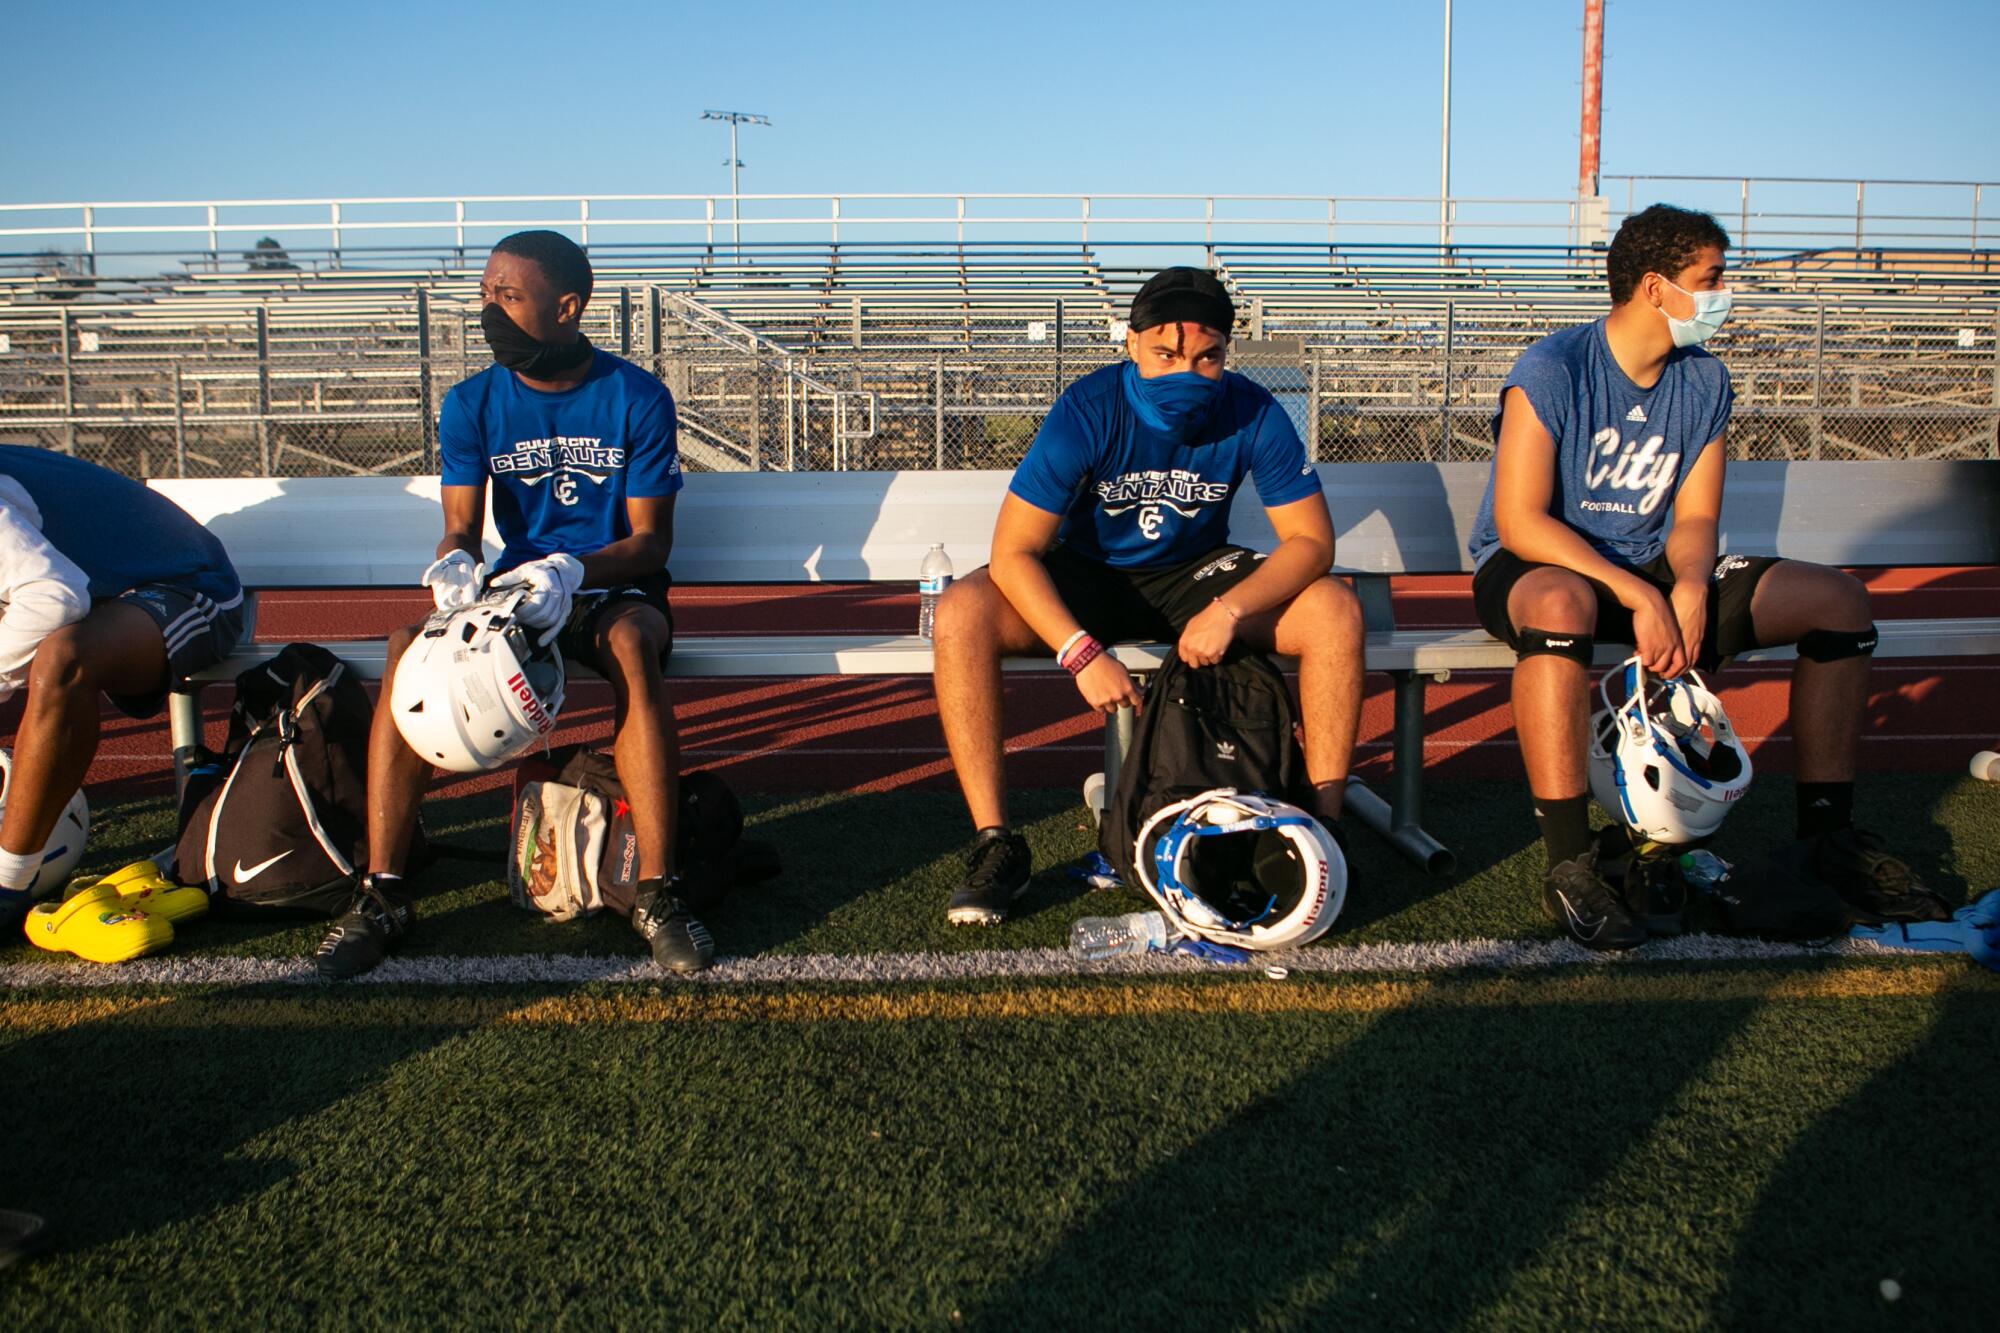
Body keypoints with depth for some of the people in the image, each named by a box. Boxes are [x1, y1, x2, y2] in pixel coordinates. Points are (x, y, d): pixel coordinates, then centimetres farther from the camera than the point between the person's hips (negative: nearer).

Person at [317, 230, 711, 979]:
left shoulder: (637, 398, -4)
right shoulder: (473, 404, 4)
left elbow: (652, 539, -7)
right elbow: (462, 526, 0)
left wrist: (572, 569, -27)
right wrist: (455, 562, -26)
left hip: (615, 589, -3)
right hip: (515, 587, 3)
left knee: (633, 643, -39)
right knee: (408, 645, -27)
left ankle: (657, 894, -37)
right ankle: (381, 894, -22)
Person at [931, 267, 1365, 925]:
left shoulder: (1253, 414, -18)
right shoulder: (1088, 412, -23)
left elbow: (1312, 541, -15)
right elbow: (1013, 553, -25)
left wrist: (1229, 608, -33)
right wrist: (1081, 652, -38)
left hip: (1195, 574, 2)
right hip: (1084, 576, -1)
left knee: (1336, 611, -23)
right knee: (961, 614, -30)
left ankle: (1324, 822, -13)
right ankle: (995, 844, -24)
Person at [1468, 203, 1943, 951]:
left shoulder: (1704, 383, 4)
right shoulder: (1551, 372, -16)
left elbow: (1694, 517, 5)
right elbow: (1519, 523, -23)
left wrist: (1688, 590, -19)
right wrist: (1637, 595, -30)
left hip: (1651, 567, 7)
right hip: (1535, 565, -6)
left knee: (1837, 598, -6)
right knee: (1561, 605, -44)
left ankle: (1827, 828, 4)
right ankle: (1568, 867, -37)